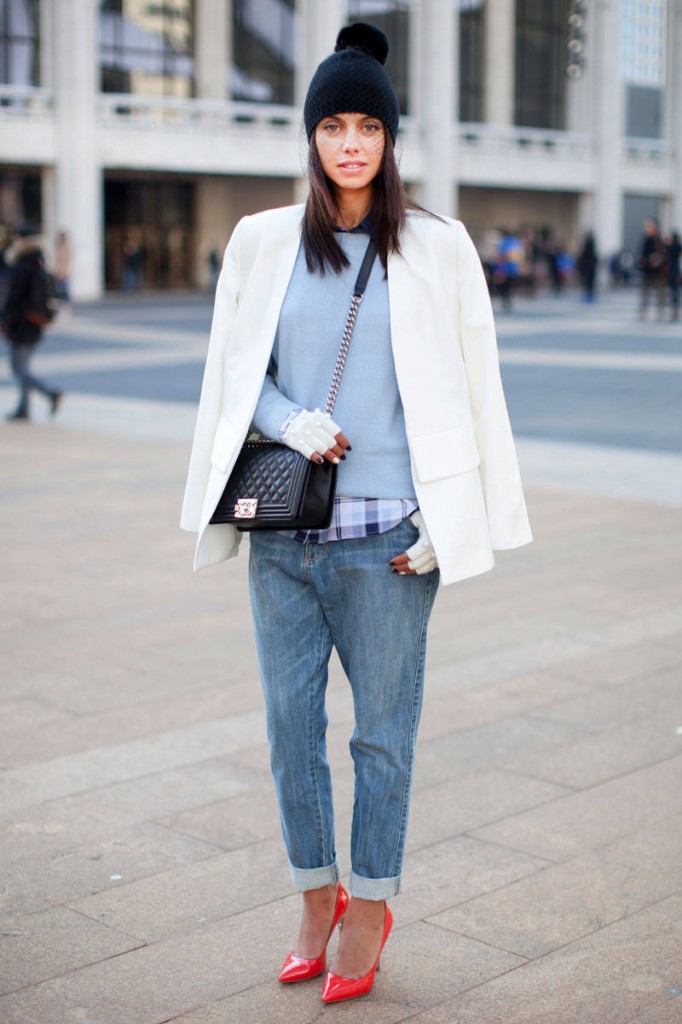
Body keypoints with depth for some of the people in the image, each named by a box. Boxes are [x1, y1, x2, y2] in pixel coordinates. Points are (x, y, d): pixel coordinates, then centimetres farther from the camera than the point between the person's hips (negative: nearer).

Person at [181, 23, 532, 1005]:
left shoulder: (436, 247, 1)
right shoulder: (263, 241, 6)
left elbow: (469, 386, 3)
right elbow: (236, 370, 11)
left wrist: (444, 524, -3)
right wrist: (289, 423, -10)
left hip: (385, 534, -2)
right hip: (283, 528, 2)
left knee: (383, 728, 5)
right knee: (290, 721, 9)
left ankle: (370, 909, 23)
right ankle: (318, 897, 28)